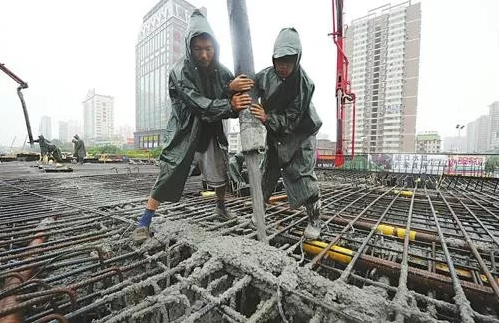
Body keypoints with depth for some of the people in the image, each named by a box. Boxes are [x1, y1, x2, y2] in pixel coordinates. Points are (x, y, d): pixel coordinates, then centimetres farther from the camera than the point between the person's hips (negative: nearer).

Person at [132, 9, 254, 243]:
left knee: (221, 174, 11)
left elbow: (230, 105, -4)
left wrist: (234, 97, -27)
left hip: (211, 134, 5)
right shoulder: (180, 72, -16)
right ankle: (144, 222, 5)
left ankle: (221, 206, 39)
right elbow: (200, 105, -27)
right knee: (169, 175, -10)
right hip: (185, 132, -4)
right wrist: (230, 104, -38)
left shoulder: (222, 72, -2)